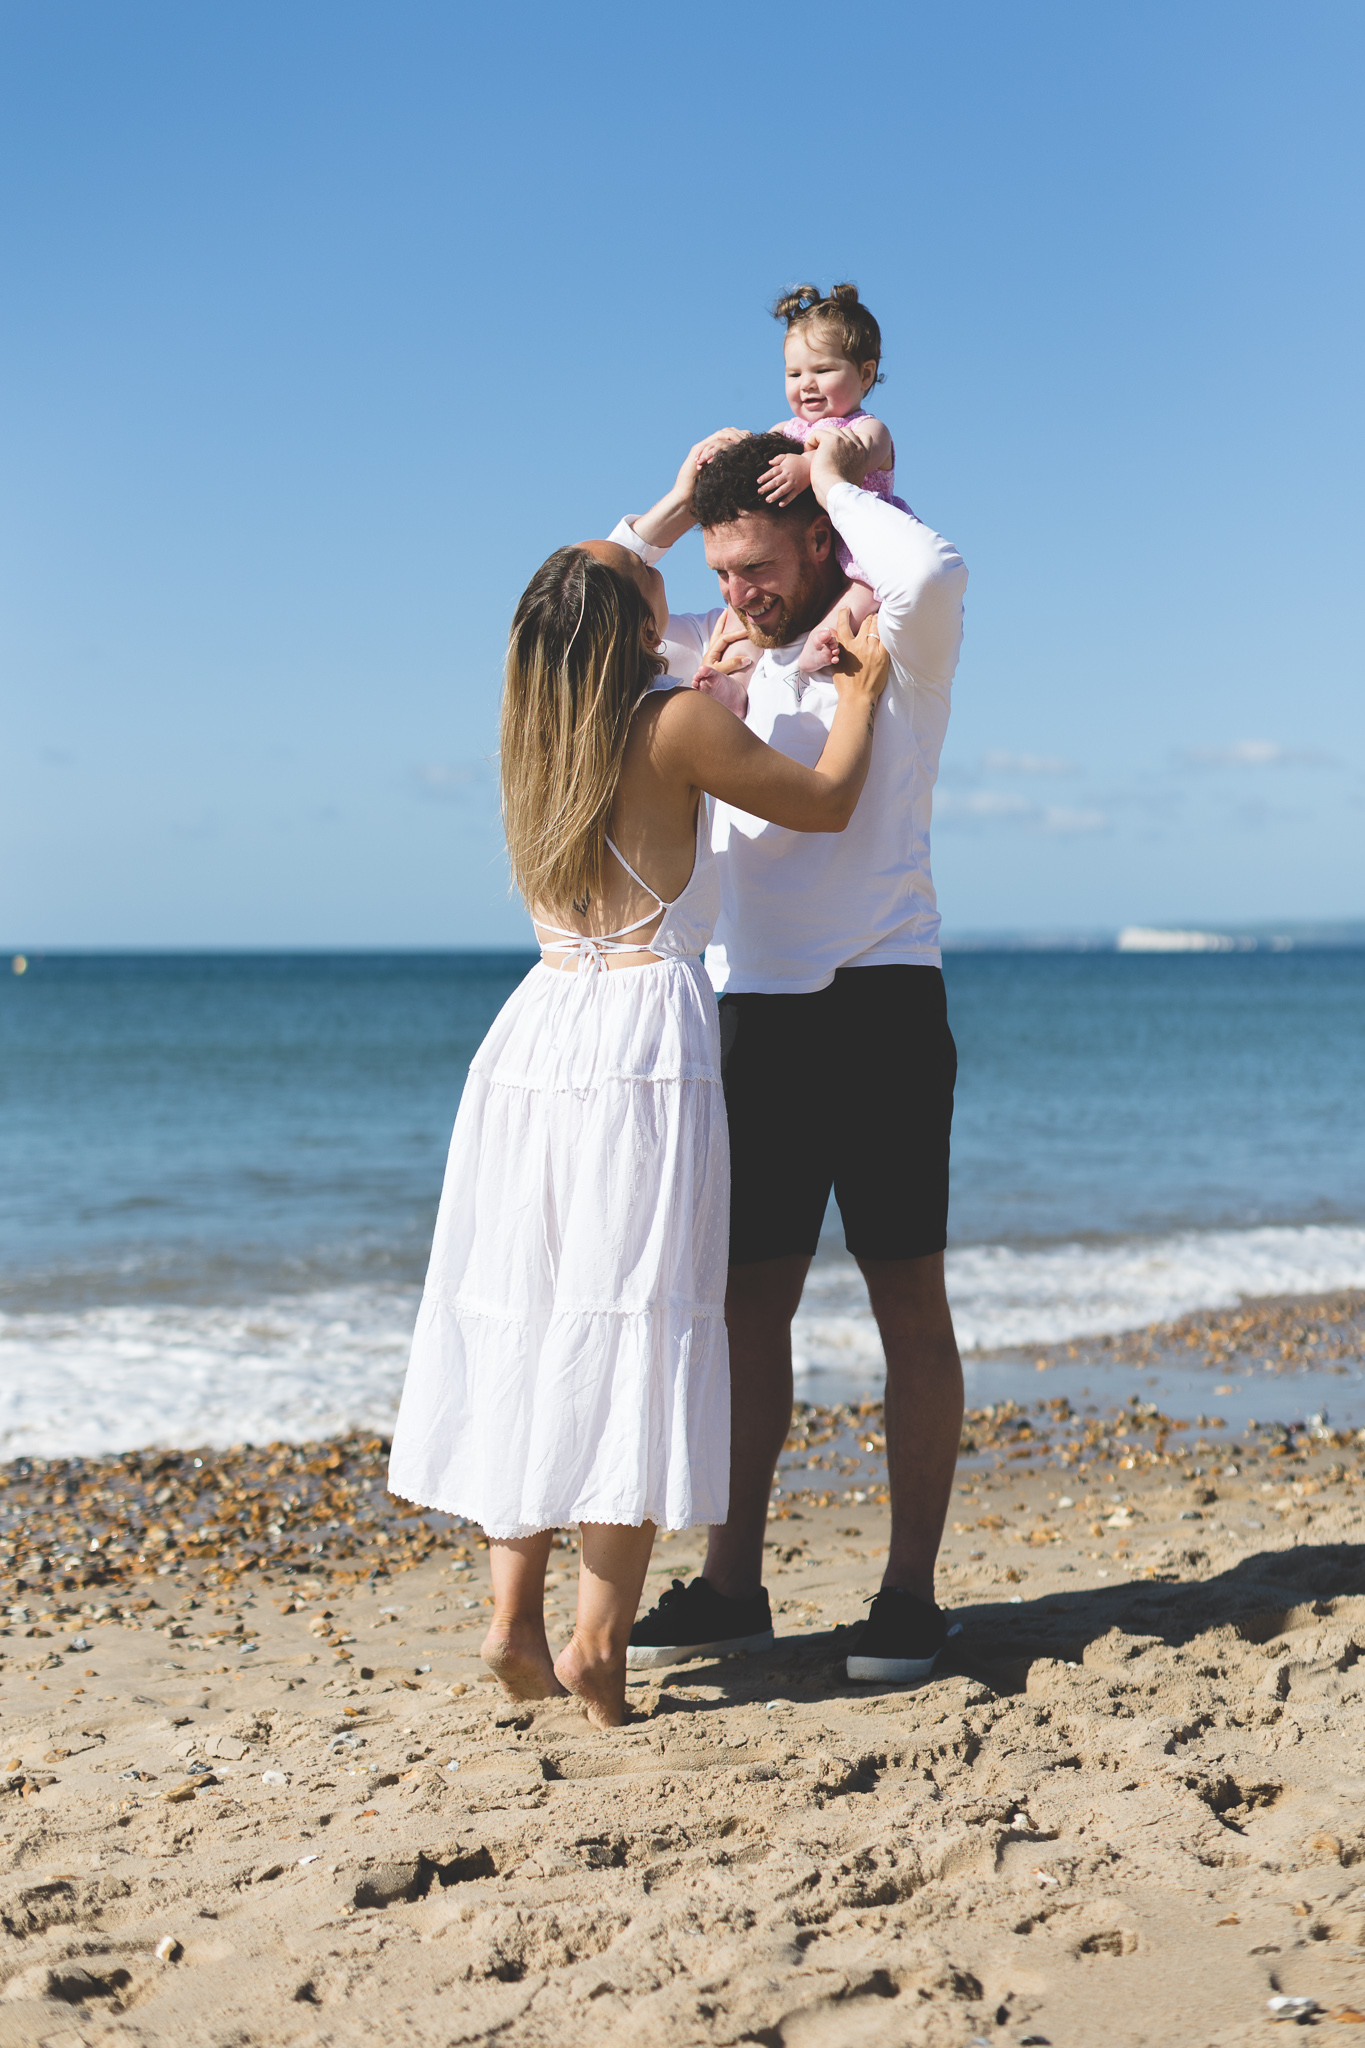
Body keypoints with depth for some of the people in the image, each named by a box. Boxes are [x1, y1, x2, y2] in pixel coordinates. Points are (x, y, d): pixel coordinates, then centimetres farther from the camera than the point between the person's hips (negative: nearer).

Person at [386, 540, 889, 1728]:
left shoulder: (533, 734, 13)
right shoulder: (677, 723, -5)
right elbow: (828, 804, 4)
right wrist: (862, 686, 20)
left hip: (539, 1034, 6)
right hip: (646, 1047, -6)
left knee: (524, 1318, 10)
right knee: (635, 1324, -2)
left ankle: (514, 1612, 10)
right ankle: (599, 1639, -3)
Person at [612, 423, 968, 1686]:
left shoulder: (897, 638, -3)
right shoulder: (722, 647, 14)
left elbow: (936, 574, -26)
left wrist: (840, 481, -9)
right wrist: (677, 505, 5)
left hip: (881, 1000, -5)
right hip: (752, 1007, 6)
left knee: (907, 1300, -1)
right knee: (749, 1299, 7)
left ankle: (910, 1592, 5)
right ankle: (732, 1582, 14)